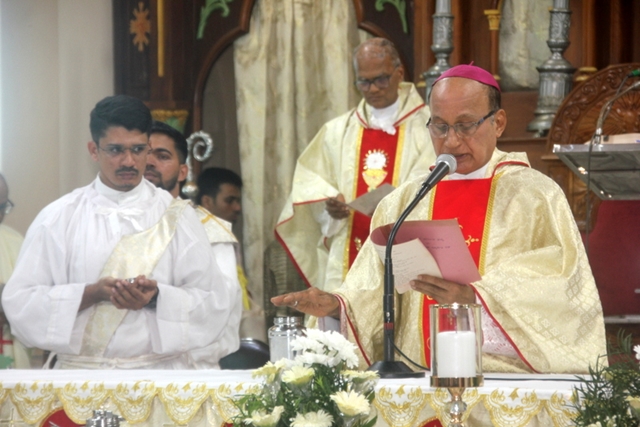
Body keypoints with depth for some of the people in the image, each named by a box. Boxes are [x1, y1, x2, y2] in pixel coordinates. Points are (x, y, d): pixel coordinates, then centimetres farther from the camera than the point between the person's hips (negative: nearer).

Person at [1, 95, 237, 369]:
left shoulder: (177, 215, 10)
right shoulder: (58, 218, 9)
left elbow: (216, 303, 6)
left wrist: (157, 298, -11)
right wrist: (92, 294, -10)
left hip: (161, 375, 1)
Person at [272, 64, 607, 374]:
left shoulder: (536, 196, 9)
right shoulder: (403, 202, 20)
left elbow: (560, 295, -6)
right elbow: (374, 300, 13)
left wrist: (476, 297, -19)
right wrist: (335, 306, -8)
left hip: (508, 382, -3)